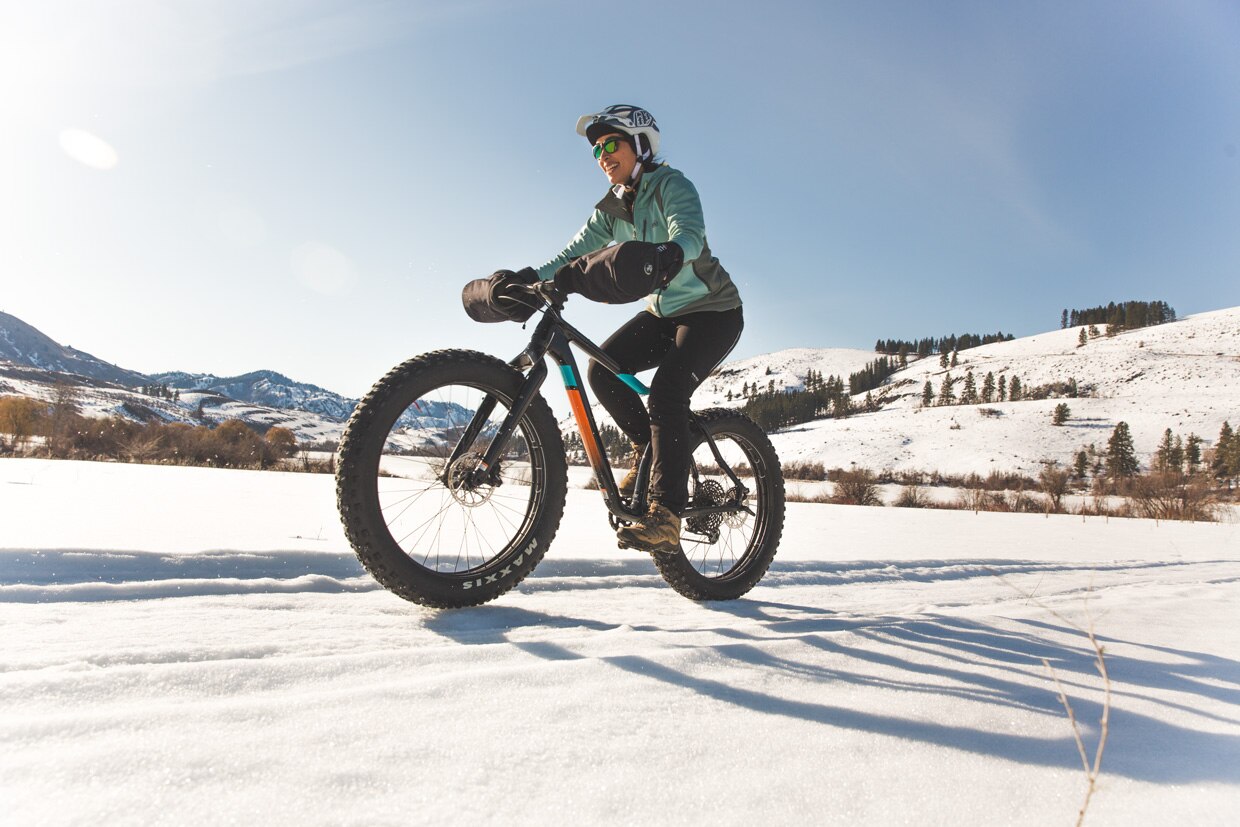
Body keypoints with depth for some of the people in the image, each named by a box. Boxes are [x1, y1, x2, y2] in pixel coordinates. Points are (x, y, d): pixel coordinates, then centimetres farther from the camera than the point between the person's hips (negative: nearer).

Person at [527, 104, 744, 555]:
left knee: (666, 389, -28)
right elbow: (573, 254, -3)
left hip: (713, 313, -7)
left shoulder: (670, 185, -14)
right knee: (602, 369, -14)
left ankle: (665, 517, -25)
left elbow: (690, 236, -34)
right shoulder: (612, 208, 7)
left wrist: (667, 255, -56)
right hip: (663, 312, 7)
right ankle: (650, 445, 7)